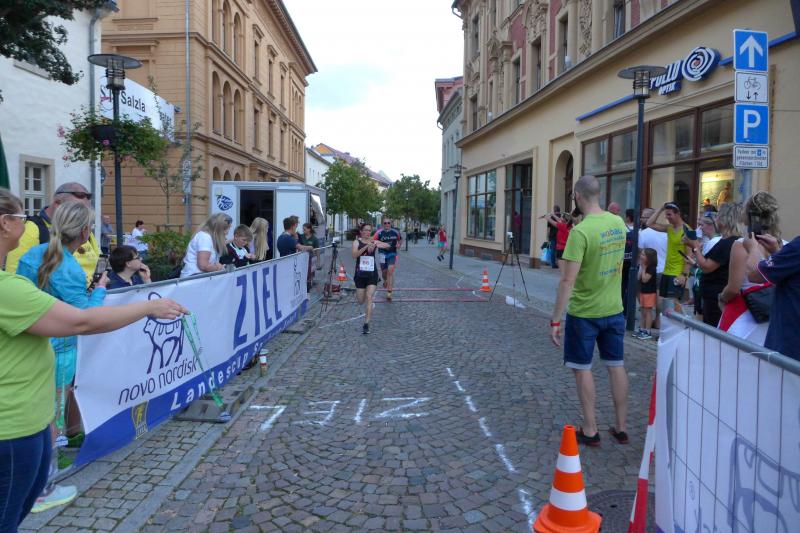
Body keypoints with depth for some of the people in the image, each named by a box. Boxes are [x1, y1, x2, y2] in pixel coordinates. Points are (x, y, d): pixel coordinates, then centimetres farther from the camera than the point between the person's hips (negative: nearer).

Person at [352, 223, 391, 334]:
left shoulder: (374, 242, 1)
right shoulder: (357, 242, -2)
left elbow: (388, 246, -11)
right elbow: (354, 255, -19)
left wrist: (376, 245, -30)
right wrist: (366, 246, -31)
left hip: (372, 274, 0)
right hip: (360, 274, 0)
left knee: (369, 298, -11)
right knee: (361, 302, 10)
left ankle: (366, 324, -8)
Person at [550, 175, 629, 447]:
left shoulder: (581, 231, -22)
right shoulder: (618, 223, 0)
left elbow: (568, 280, -24)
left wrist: (555, 320, -19)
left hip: (584, 312, -6)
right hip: (614, 309, 6)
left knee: (582, 369, 8)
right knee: (616, 365, 14)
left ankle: (590, 431, 16)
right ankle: (621, 428, 25)